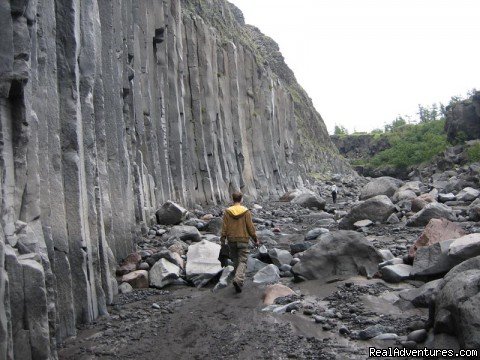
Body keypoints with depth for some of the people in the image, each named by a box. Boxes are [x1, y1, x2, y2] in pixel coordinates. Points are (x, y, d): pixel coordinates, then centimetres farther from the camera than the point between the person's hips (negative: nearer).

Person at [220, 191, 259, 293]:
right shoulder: (246, 212, -9)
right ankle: (238, 279, -19)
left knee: (235, 260, 17)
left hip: (231, 240, 2)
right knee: (242, 261, 1)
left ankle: (239, 279, 27)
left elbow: (224, 228, -3)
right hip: (243, 240, -2)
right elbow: (251, 227, -7)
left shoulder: (227, 212, -5)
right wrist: (256, 239, 4)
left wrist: (223, 240, 5)